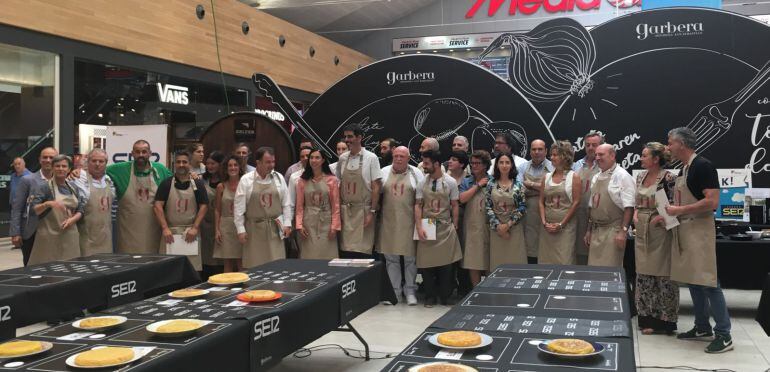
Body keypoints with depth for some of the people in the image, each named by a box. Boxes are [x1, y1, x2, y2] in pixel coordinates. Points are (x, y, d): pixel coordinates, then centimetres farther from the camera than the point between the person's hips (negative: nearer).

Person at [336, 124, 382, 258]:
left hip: (363, 210, -4)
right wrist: (339, 209, 7)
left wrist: (372, 212, -10)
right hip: (345, 210, 4)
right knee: (346, 249, 4)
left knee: (363, 250, -4)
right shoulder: (342, 158, 8)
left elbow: (376, 187, -5)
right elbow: (340, 185, 14)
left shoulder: (371, 158, -4)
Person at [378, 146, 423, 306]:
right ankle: (395, 290, 17)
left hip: (409, 222, -1)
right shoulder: (384, 172, 6)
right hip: (389, 222, 1)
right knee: (391, 257, 7)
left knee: (410, 257, 3)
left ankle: (410, 291, 16)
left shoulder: (416, 173, 3)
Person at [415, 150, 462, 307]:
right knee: (426, 263, 2)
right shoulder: (422, 183, 2)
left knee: (446, 264, 1)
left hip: (445, 227, -1)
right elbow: (418, 205, 1)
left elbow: (455, 205, 2)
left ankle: (444, 297, 15)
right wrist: (419, 227, -8)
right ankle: (430, 297, 16)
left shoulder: (450, 182, -2)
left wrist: (454, 226, -2)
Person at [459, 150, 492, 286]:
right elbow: (462, 199, -9)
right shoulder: (466, 182, 10)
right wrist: (478, 185, -6)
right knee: (473, 262, 2)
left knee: (489, 261, 3)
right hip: (472, 227, 1)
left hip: (489, 226, -1)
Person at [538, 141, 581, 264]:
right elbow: (541, 202, 10)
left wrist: (561, 224, -11)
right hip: (547, 227, 4)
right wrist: (544, 222, -4)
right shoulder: (547, 177, 11)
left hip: (565, 225, -4)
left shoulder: (574, 177, -1)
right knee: (545, 259, 4)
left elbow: (576, 202, -7)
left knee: (564, 260, -5)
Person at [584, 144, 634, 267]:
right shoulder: (596, 178, 15)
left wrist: (623, 231, -19)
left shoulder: (622, 176, -8)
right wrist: (589, 230, 18)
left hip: (613, 230, -7)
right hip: (596, 231, 7)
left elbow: (629, 207, -14)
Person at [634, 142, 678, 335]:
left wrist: (662, 216, -21)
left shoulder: (668, 178, -11)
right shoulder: (640, 177, 10)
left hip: (660, 230, -7)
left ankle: (665, 321, 10)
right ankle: (648, 319, 18)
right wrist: (635, 215, 3)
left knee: (663, 276, 0)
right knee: (644, 275, 9)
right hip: (642, 231, 7)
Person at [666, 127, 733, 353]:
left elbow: (712, 202, -20)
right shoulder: (684, 169, 14)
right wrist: (669, 214, 9)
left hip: (699, 231, -9)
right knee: (692, 280, 13)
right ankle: (702, 327, 23)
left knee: (707, 281, -9)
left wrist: (680, 210, -18)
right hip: (683, 231, 9)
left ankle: (724, 335, -4)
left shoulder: (703, 166, -13)